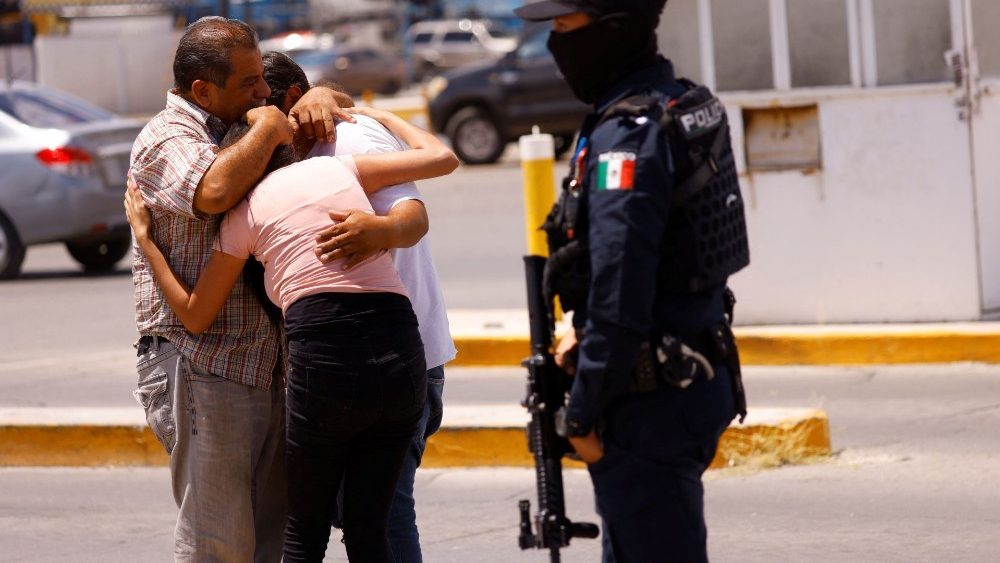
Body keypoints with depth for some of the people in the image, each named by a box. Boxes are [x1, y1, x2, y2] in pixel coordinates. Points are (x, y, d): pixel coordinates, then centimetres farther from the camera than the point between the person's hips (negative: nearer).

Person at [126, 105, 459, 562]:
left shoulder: (244, 215, 12)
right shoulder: (339, 168, 19)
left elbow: (195, 316, 19)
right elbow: (443, 158, 26)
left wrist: (145, 239, 27)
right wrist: (379, 116, 41)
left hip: (324, 358, -3)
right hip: (402, 359, 3)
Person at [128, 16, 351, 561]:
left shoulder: (239, 131, 18)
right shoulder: (166, 140, -8)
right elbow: (214, 190, -30)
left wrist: (319, 98, 5)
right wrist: (266, 132, -14)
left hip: (263, 368, 9)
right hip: (199, 368, -9)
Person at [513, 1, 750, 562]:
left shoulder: (627, 136, -21)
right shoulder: (687, 106, 9)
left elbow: (619, 297, -23)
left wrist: (583, 412, -15)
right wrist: (586, 335, 16)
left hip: (650, 401, -10)